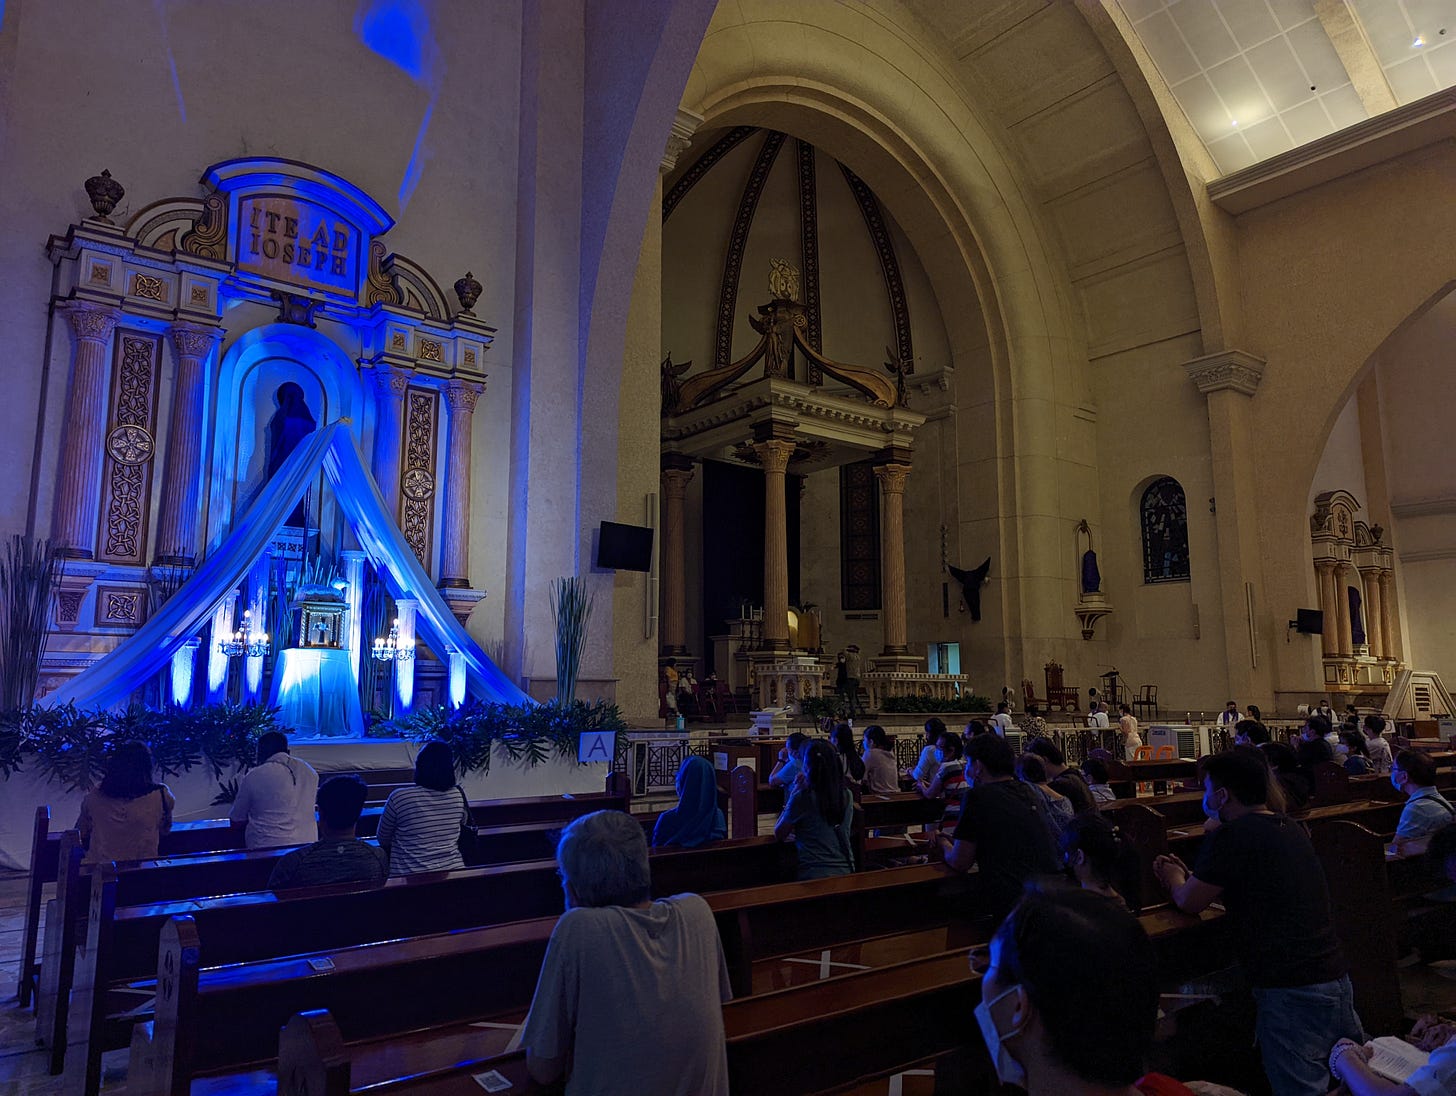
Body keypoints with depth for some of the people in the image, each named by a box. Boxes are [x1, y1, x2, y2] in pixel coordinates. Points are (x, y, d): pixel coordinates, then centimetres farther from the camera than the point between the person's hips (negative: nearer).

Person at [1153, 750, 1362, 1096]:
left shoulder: (1230, 837, -16)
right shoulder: (1291, 828, 11)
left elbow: (1189, 902, -6)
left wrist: (1174, 879, 15)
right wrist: (1190, 878, 22)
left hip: (1291, 992, -9)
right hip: (1336, 977, 9)